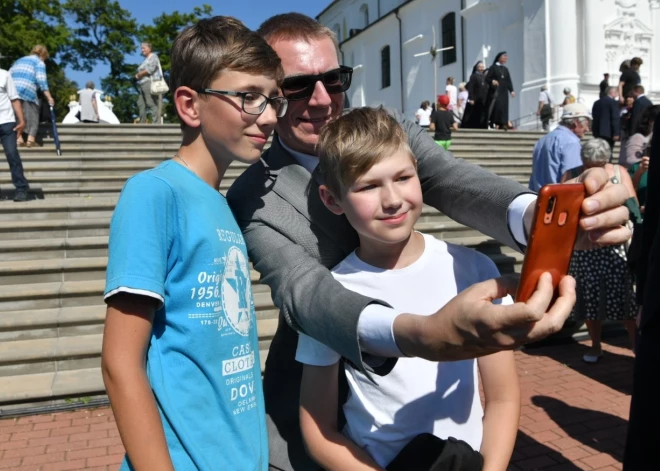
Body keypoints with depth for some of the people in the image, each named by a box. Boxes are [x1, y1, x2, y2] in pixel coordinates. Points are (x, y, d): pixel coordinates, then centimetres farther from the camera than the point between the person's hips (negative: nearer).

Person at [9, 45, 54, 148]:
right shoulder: (39, 62, 9)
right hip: (27, 91, -5)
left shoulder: (19, 60, 30)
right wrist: (49, 97, -6)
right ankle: (31, 138, -10)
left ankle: (18, 138, 0)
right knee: (32, 116, 1)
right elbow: (41, 80, -4)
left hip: (12, 91, 6)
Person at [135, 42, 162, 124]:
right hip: (142, 84, 10)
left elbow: (151, 69, -12)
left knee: (152, 104, -16)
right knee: (141, 105, 3)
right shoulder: (145, 59, 29)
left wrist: (139, 74, -4)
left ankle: (156, 123, -19)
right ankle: (142, 123, 4)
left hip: (150, 82, -10)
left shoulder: (153, 56, 2)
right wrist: (138, 76, 5)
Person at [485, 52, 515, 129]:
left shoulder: (505, 69, 18)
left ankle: (502, 124, -4)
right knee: (496, 106, -13)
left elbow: (509, 81, 16)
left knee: (504, 107, -3)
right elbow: (487, 78, -5)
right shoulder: (493, 67, 2)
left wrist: (511, 90, 4)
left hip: (504, 92, 6)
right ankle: (491, 123, -10)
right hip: (495, 91, -5)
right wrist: (492, 81, -26)